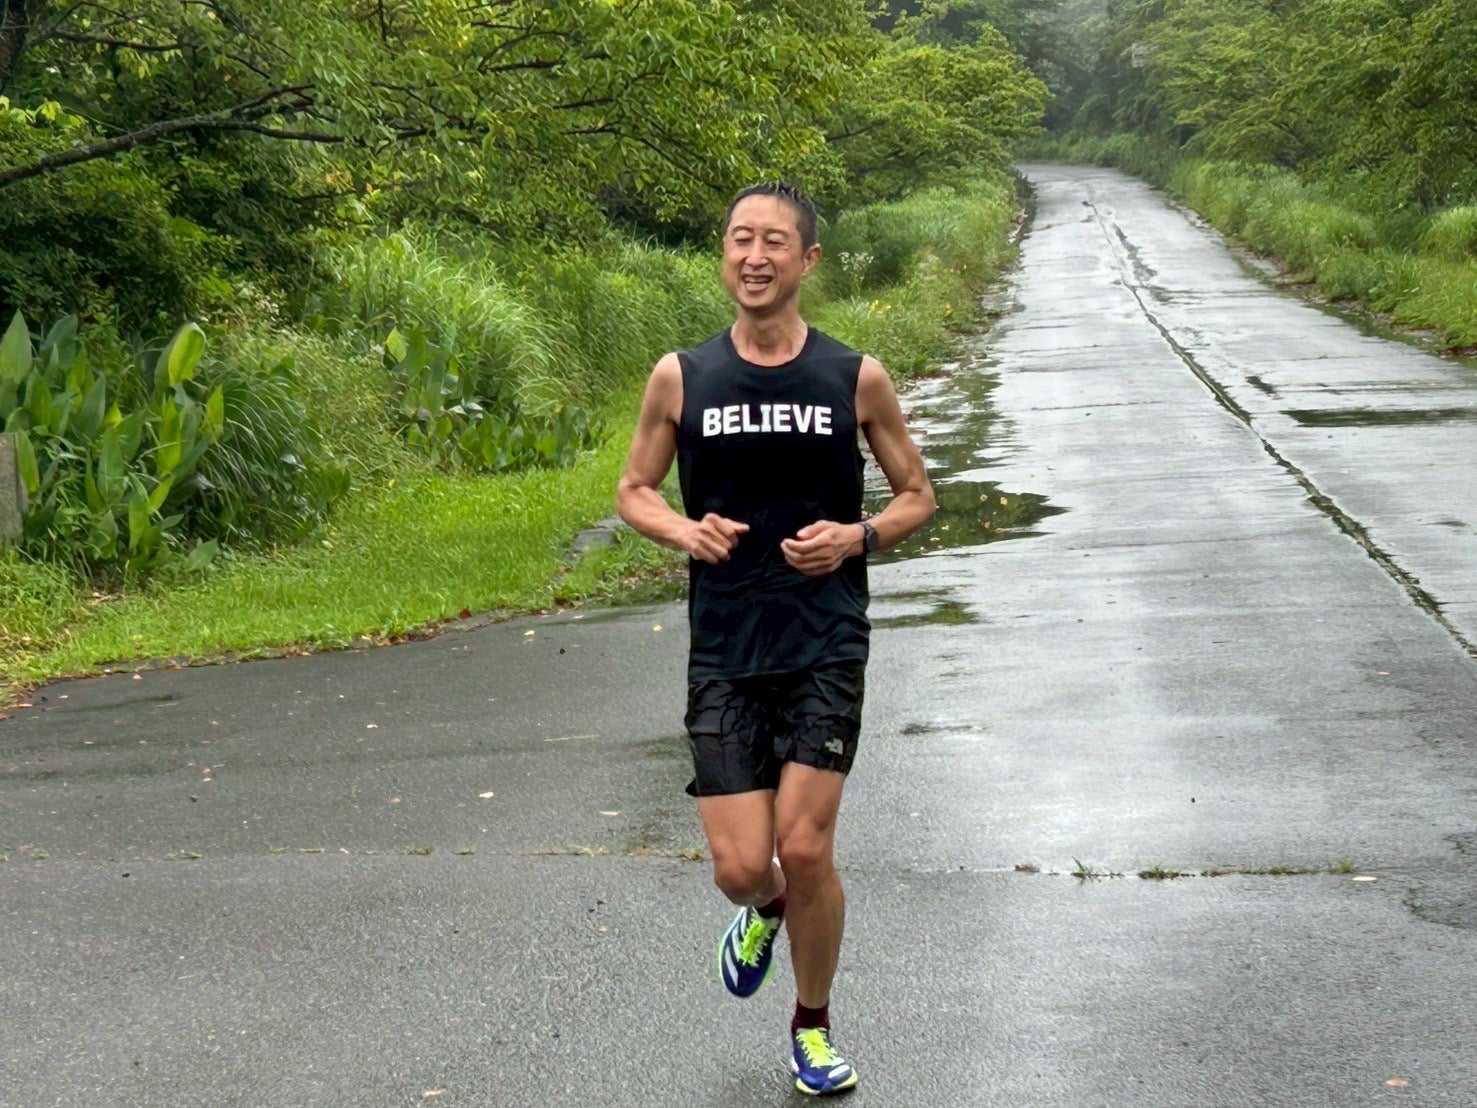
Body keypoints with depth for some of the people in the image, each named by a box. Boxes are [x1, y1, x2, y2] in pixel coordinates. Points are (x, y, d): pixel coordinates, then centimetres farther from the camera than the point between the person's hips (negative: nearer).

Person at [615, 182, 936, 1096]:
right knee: (740, 867, -2)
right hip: (724, 651, 1)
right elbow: (634, 491, 12)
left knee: (806, 849, -7)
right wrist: (684, 531, -9)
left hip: (825, 644, -1)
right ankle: (767, 910, 38)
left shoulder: (856, 378, -1)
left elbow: (919, 496, 9)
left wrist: (857, 537, -11)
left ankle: (814, 1027, 19)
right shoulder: (680, 378, 1)